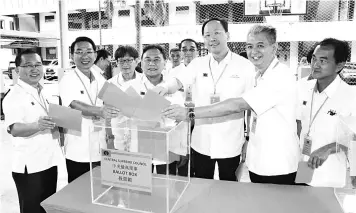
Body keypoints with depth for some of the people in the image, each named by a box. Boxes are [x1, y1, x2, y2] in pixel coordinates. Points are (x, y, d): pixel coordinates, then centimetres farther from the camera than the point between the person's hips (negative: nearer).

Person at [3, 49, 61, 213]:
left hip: (49, 161, 7)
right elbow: (14, 129, -25)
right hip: (30, 166, -7)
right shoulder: (14, 96, -14)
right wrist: (37, 126, -41)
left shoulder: (44, 92, 10)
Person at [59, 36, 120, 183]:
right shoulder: (68, 80, -9)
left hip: (101, 149, 5)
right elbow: (75, 105, -25)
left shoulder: (99, 77, 7)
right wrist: (99, 111, -41)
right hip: (79, 152, -5)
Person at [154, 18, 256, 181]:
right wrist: (165, 87, -34)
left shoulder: (245, 66, -5)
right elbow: (178, 81, -11)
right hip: (201, 143, 2)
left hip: (230, 145, -2)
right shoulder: (198, 64, 2)